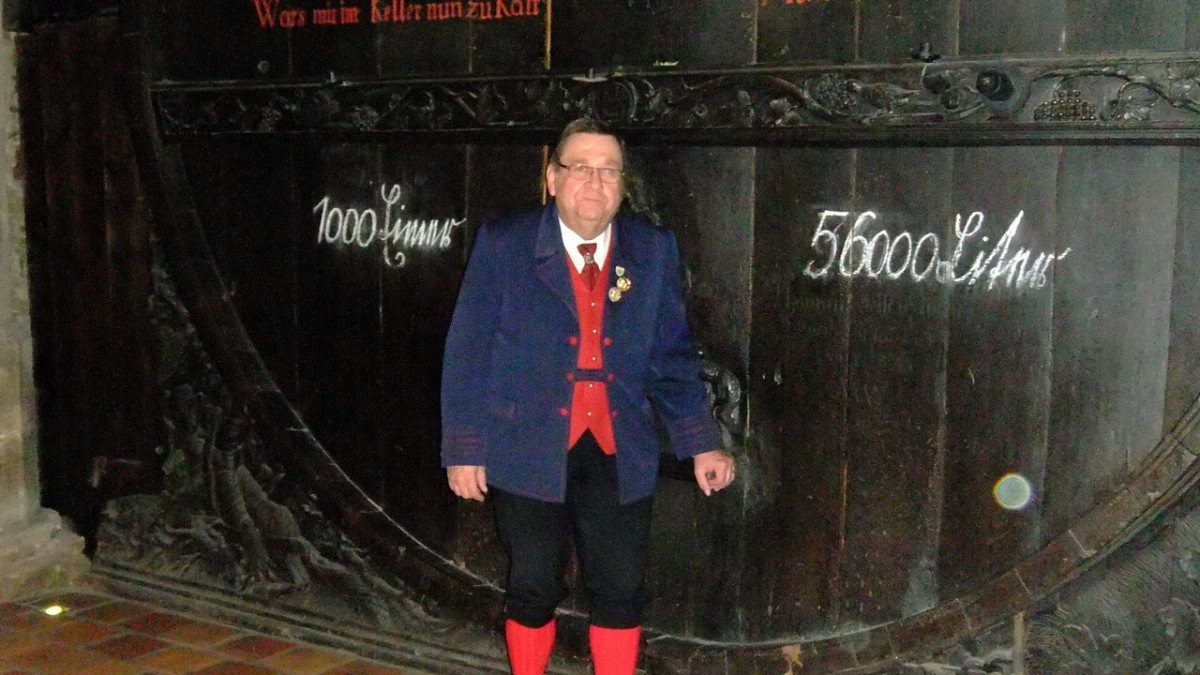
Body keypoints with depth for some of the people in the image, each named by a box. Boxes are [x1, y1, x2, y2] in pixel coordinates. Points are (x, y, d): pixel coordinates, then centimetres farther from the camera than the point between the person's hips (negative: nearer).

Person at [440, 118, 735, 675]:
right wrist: (464, 450, -5)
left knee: (621, 592, 8)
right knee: (533, 591, 9)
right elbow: (468, 352, -3)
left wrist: (700, 443, -2)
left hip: (619, 455, 2)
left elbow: (672, 356, 6)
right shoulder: (503, 245, -4)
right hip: (528, 451, -2)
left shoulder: (654, 251, 3)